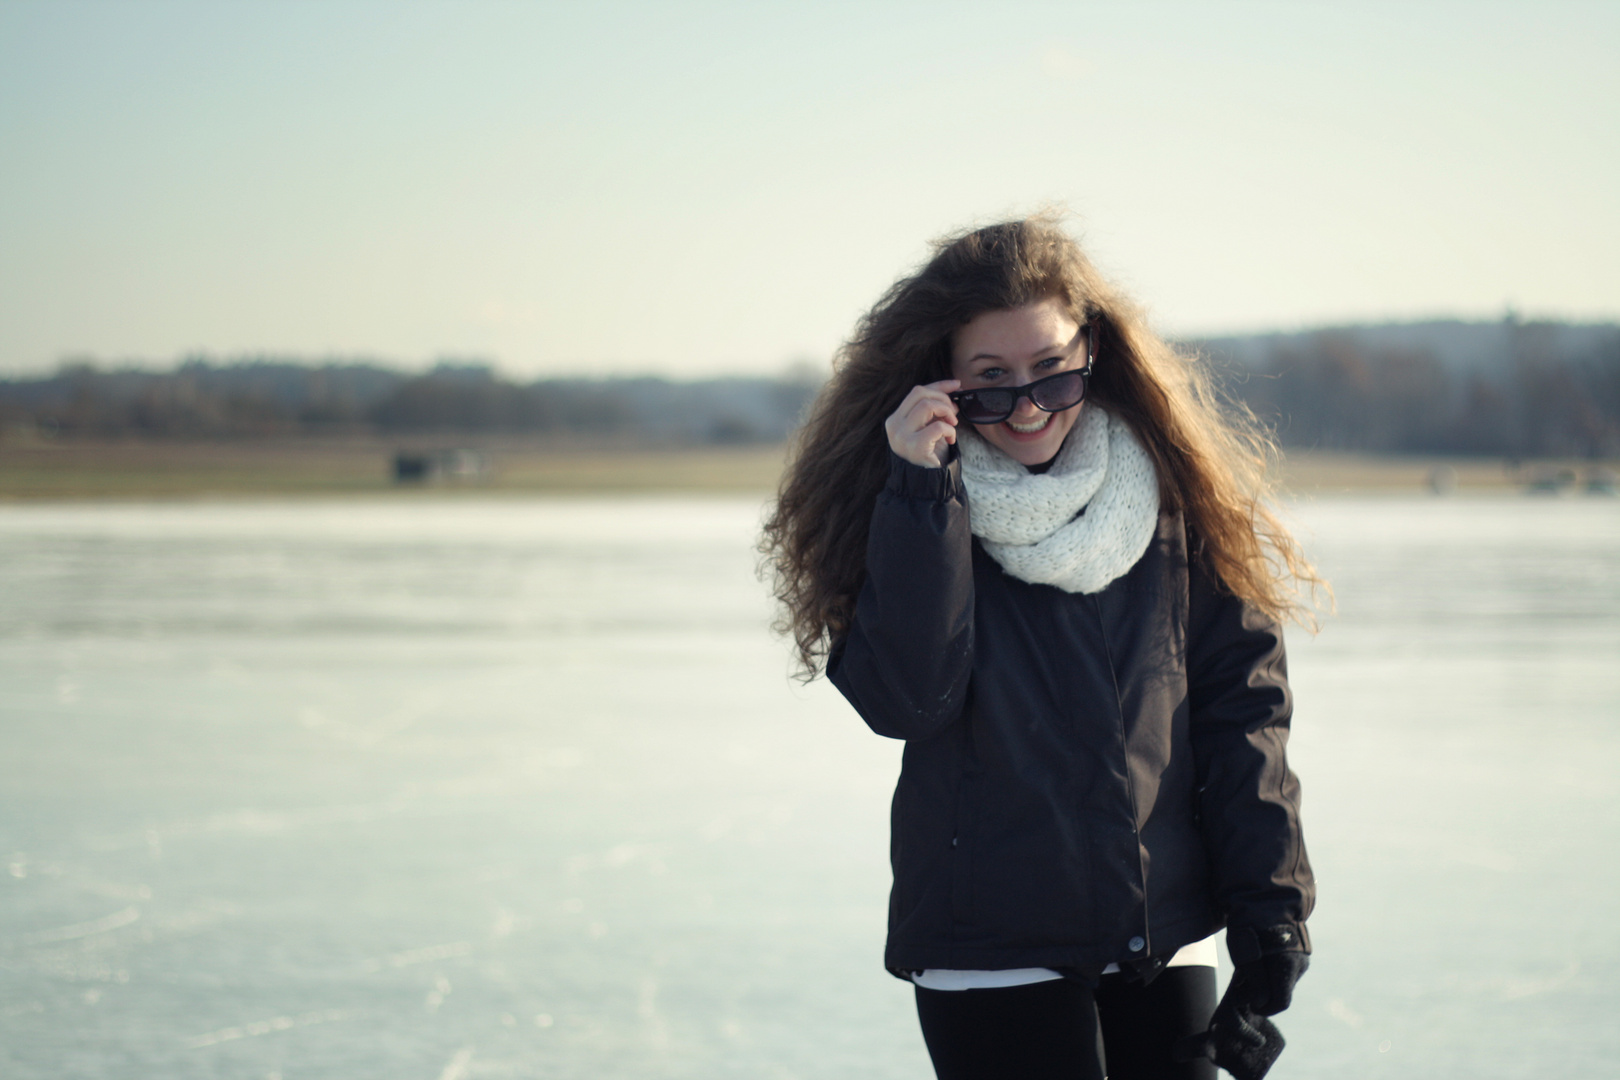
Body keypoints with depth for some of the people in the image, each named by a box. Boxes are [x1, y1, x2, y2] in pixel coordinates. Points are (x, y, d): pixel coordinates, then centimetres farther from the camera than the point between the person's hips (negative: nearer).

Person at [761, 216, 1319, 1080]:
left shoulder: (1171, 491, 3)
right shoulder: (911, 511, -3)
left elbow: (1240, 701, 4)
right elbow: (904, 699, -15)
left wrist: (1270, 910, -1)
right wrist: (922, 494, -20)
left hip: (1166, 939, 3)